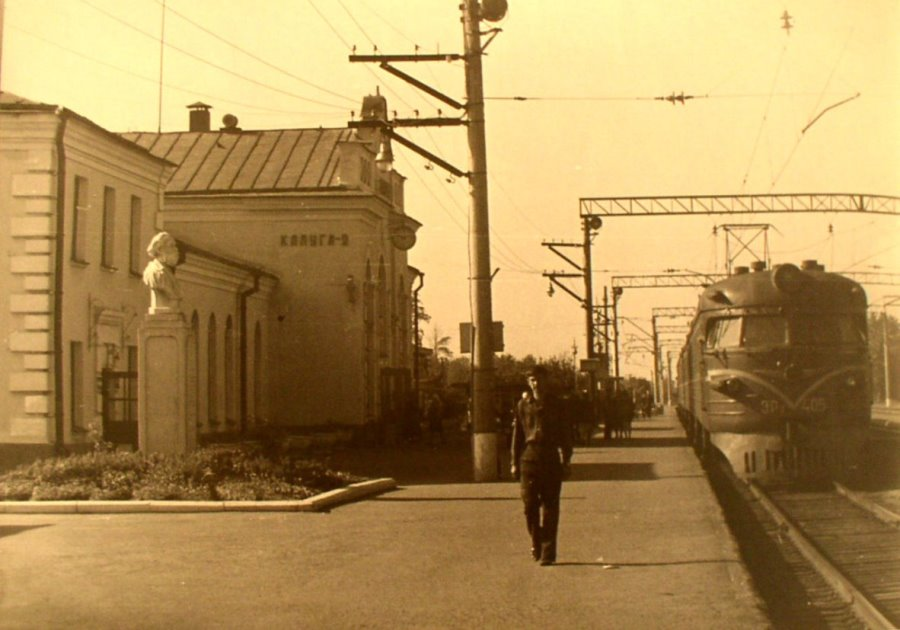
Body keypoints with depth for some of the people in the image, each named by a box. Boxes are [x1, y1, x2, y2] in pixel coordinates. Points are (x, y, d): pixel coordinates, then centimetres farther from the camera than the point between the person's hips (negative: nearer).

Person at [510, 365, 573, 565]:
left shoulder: (555, 405, 6)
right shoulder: (523, 405, 8)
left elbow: (565, 435, 7)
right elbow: (517, 434, 10)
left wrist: (565, 462, 1)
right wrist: (514, 462, 6)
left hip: (551, 460, -1)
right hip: (529, 458, 1)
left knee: (550, 506, -2)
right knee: (530, 504, 0)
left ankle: (548, 551, 3)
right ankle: (536, 543, 21)